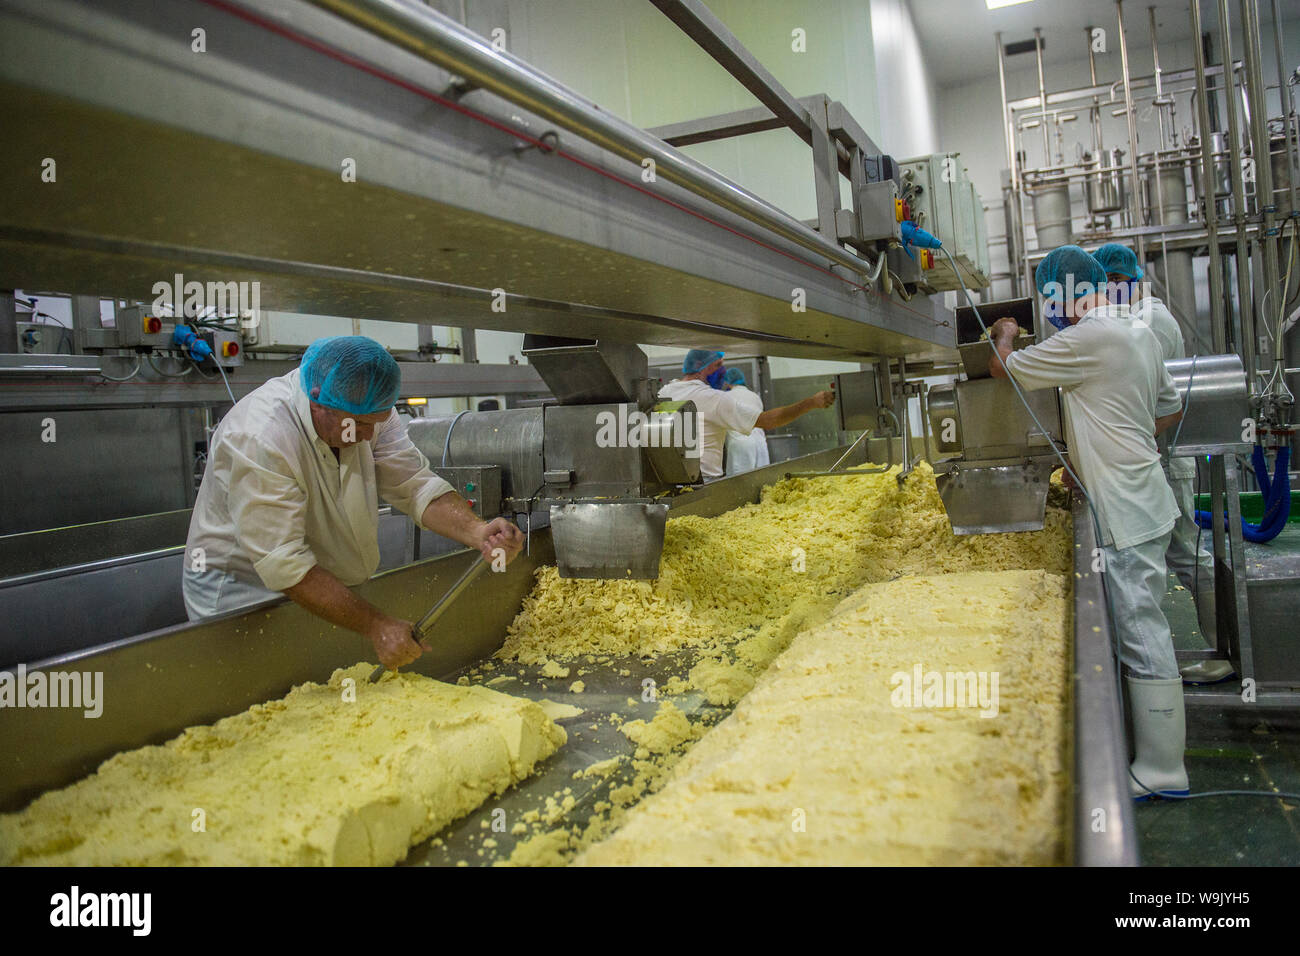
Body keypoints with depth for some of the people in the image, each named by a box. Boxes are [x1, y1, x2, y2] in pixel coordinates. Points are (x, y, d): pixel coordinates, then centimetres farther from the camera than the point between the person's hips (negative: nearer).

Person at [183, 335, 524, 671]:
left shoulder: (365, 409, -7)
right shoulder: (259, 439, -29)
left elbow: (416, 486, -8)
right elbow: (283, 563, -30)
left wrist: (477, 532, -28)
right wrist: (375, 625, -33)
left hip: (336, 589, 6)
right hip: (246, 591, -6)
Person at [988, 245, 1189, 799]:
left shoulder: (1087, 339, -18)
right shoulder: (1139, 333, 12)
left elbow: (1004, 368, -8)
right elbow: (1170, 409, 22)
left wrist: (1004, 335, 13)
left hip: (1126, 512, -10)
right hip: (1139, 499, 10)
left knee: (1141, 633, -4)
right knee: (1141, 627, 17)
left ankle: (1159, 771, 6)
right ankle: (1157, 755, 29)